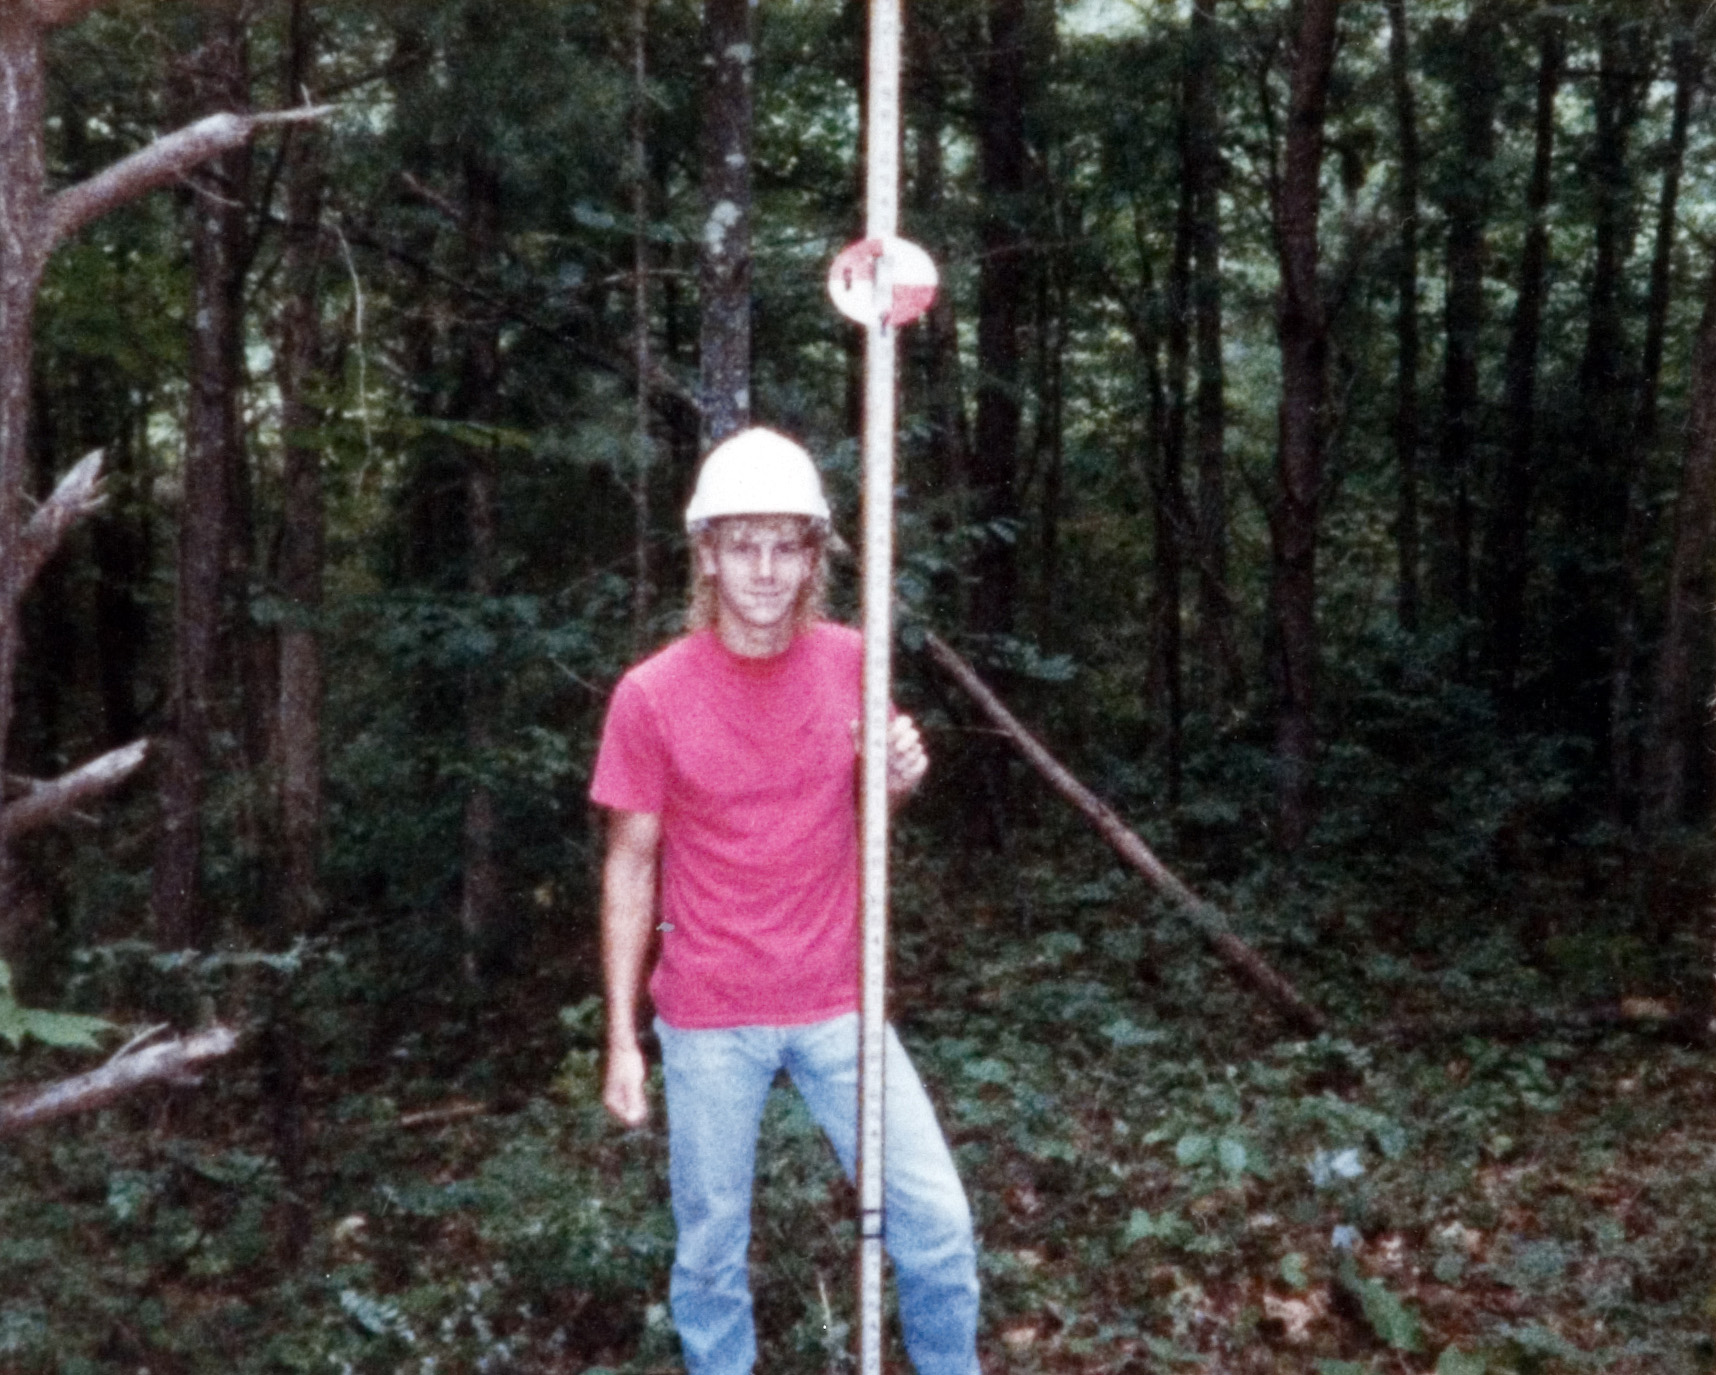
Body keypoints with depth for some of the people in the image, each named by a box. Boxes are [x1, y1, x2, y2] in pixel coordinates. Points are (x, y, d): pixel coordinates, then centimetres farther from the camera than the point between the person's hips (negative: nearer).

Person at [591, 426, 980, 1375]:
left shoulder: (852, 663, -3)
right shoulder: (651, 695, -11)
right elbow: (631, 865, -4)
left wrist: (899, 781, -13)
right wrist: (621, 1039, -4)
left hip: (836, 1004, 2)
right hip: (707, 1020, -2)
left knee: (937, 1223, 0)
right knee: (710, 1250, 9)